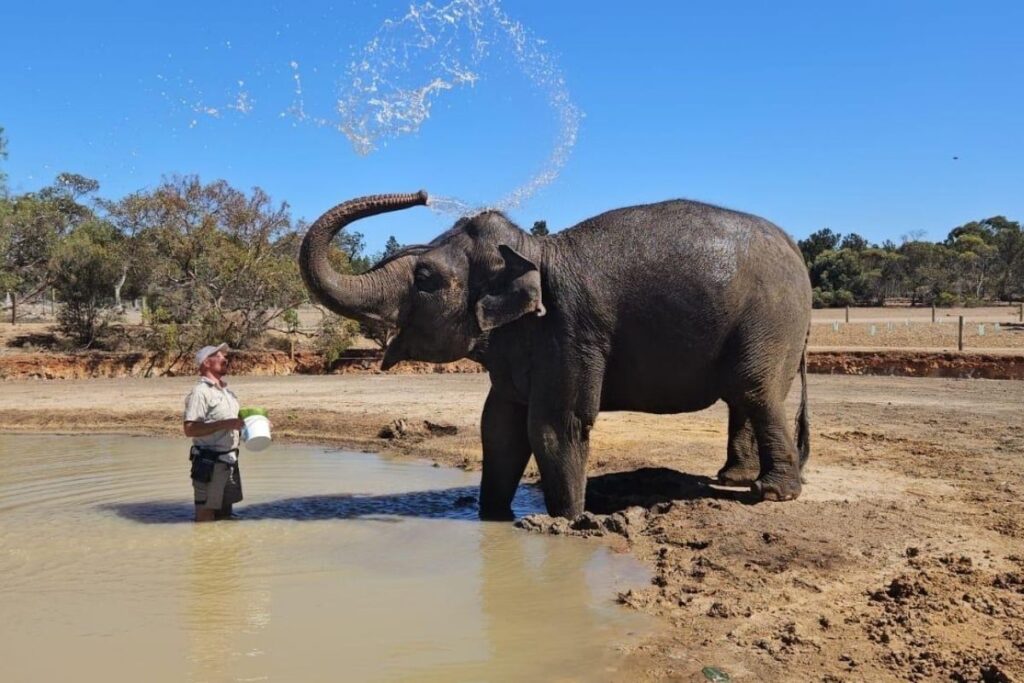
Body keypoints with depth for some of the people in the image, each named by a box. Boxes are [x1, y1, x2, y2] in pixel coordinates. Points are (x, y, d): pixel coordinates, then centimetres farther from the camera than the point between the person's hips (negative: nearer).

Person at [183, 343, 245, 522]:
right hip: (209, 462, -8)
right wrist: (224, 424, -26)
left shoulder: (226, 390, 14)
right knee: (206, 515, -1)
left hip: (229, 460, 8)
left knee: (225, 513, 17)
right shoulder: (200, 391, -13)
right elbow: (190, 429, -22)